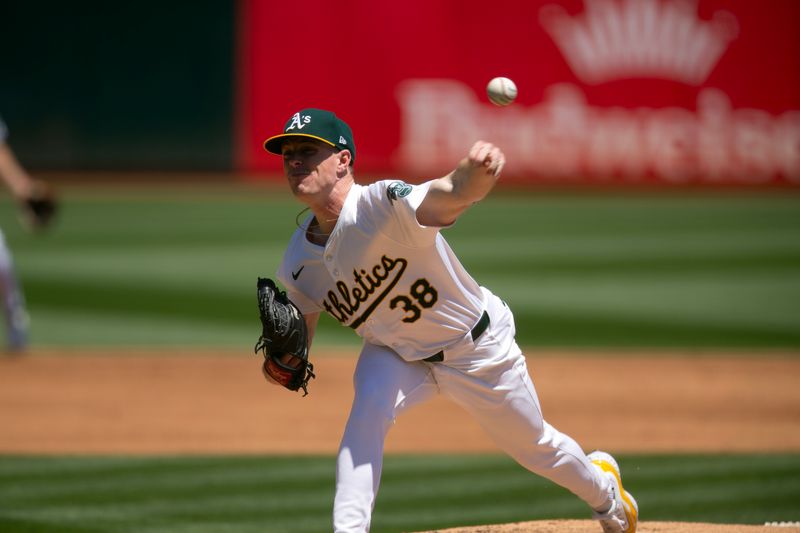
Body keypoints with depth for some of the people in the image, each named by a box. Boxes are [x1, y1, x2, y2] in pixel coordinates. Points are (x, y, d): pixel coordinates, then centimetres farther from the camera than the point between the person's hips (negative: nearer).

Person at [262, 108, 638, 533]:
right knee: (369, 406, -30)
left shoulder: (384, 206, -36)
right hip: (395, 353, 3)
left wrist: (476, 170, -81)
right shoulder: (298, 264, -16)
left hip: (477, 348, -3)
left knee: (533, 445, 16)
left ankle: (604, 491, 48)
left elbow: (454, 193, -58)